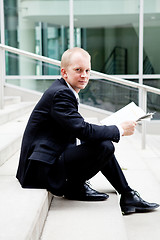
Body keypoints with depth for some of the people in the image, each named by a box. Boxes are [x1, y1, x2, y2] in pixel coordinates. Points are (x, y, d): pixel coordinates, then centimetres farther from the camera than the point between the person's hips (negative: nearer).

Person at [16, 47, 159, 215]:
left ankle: (128, 196, 18)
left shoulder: (64, 90, 13)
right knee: (105, 147, -22)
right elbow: (83, 130, -25)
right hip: (42, 167, -11)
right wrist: (120, 130, -13)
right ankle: (75, 187, 1)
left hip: (55, 154, 11)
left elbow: (80, 130, 16)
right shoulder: (60, 94, -18)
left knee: (103, 142, 16)